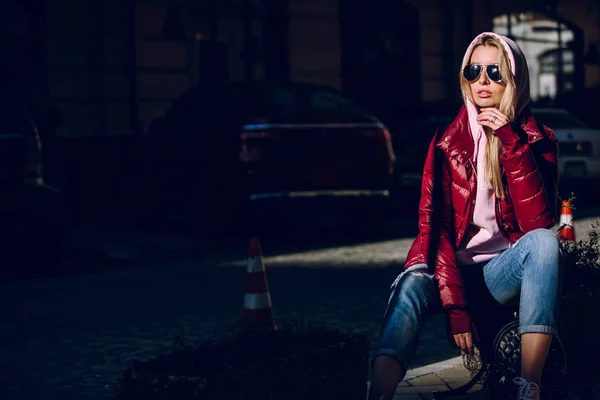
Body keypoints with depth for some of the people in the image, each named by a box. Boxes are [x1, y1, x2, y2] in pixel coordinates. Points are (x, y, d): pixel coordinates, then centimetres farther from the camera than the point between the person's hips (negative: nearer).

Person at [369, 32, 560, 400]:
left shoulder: (537, 140, 2)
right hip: (454, 271, 0)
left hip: (506, 272, 1)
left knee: (544, 241, -33)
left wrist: (512, 143, -18)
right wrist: (456, 306, -21)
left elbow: (538, 222, -12)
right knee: (412, 285, -35)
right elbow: (435, 225, -8)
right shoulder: (448, 142, 2)